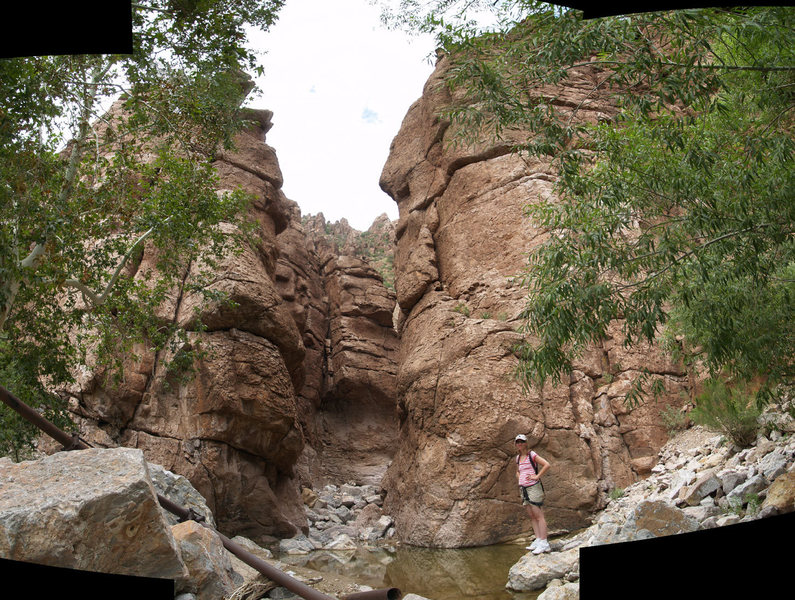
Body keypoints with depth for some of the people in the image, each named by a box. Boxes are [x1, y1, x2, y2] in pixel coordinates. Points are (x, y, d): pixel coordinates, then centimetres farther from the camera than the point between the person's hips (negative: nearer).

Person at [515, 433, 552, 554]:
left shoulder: (531, 455, -6)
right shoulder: (518, 458, 15)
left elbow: (547, 465, -13)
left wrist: (537, 476, -15)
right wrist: (519, 478, 13)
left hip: (533, 487, -8)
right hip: (523, 489, 8)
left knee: (539, 515, -9)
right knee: (531, 516, 7)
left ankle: (544, 543, -11)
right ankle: (538, 540, 10)